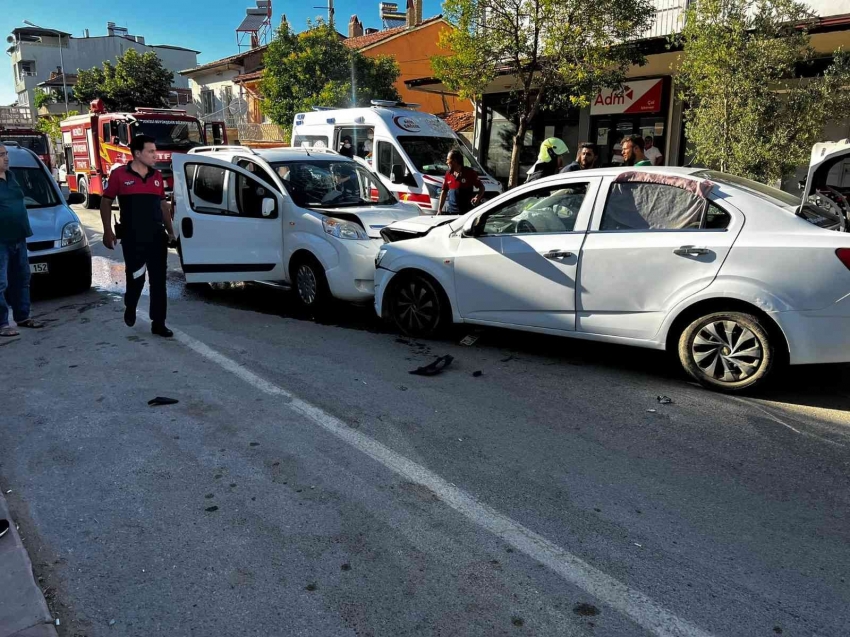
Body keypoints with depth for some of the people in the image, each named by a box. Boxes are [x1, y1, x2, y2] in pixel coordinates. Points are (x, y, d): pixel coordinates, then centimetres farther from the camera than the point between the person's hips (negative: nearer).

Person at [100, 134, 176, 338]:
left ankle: (158, 323, 9)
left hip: (157, 236, 4)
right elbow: (106, 202, 1)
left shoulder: (157, 176, 9)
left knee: (158, 280, 2)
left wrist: (170, 230, 12)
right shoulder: (119, 174, -4)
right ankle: (130, 307, 37)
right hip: (132, 238, -3)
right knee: (136, 278, 5)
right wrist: (108, 231, -5)